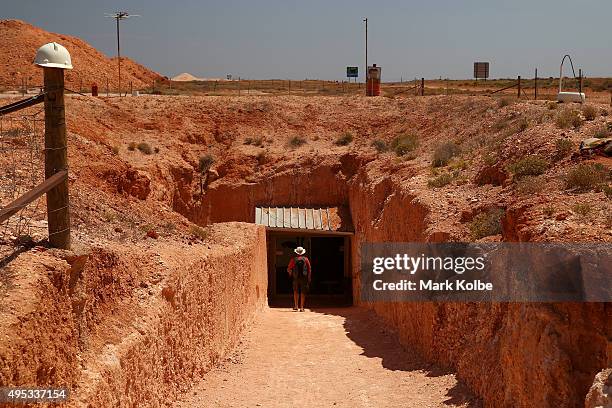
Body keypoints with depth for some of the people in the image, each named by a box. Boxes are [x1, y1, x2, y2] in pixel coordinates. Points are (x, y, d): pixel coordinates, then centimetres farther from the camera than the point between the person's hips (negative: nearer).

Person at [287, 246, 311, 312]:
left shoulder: (293, 259, -1)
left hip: (296, 277, 0)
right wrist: (309, 279, 5)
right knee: (303, 292, 5)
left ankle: (296, 306, 13)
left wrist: (290, 272, 23)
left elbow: (289, 269, 1)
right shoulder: (306, 259, 1)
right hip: (304, 278, 0)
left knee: (296, 291, 17)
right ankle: (301, 307, 2)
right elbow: (309, 269, 0)